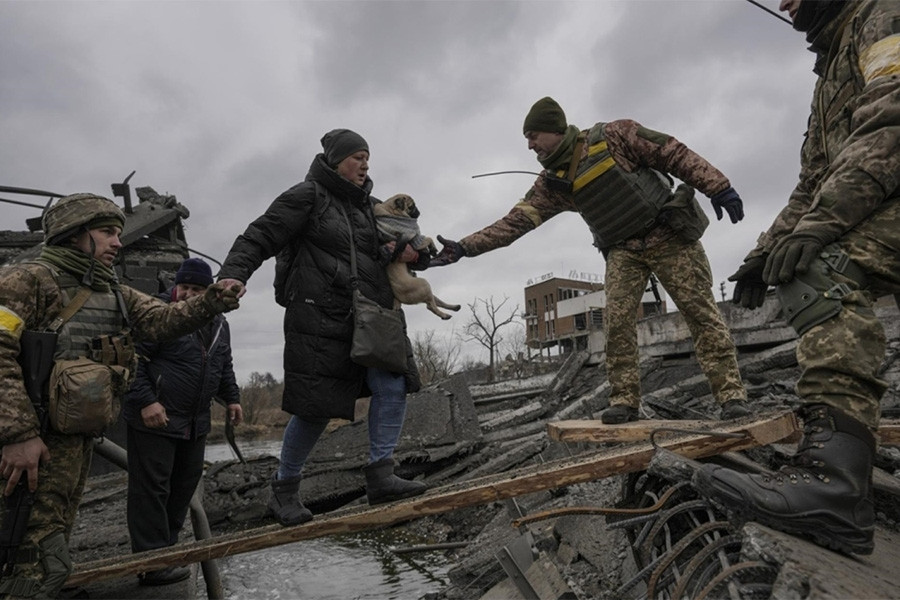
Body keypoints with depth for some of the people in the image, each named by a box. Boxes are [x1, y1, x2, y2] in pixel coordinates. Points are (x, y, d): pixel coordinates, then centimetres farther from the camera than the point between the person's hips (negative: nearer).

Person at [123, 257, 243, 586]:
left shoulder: (218, 324, 10)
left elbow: (224, 366, 21)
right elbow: (131, 359, -17)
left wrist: (231, 398, 13)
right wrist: (146, 401, -22)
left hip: (195, 423, 8)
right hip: (154, 419, -7)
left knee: (185, 484, 14)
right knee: (152, 488, -3)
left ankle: (167, 547, 30)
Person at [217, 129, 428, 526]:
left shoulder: (368, 207, 20)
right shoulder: (307, 196, -1)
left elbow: (408, 247, 26)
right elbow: (259, 238, -7)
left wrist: (413, 252, 2)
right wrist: (232, 275, -24)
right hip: (320, 318, -7)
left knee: (393, 386, -8)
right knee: (317, 409, -2)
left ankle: (380, 476, 1)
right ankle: (284, 491, 19)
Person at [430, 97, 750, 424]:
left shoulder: (614, 135, -10)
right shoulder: (552, 182, 1)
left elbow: (675, 154, -7)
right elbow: (516, 220, -4)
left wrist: (718, 187, -12)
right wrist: (465, 246, -12)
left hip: (670, 236, -3)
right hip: (623, 251, 3)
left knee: (702, 314, -4)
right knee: (616, 322, -12)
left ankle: (731, 394, 2)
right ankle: (624, 400, -3)